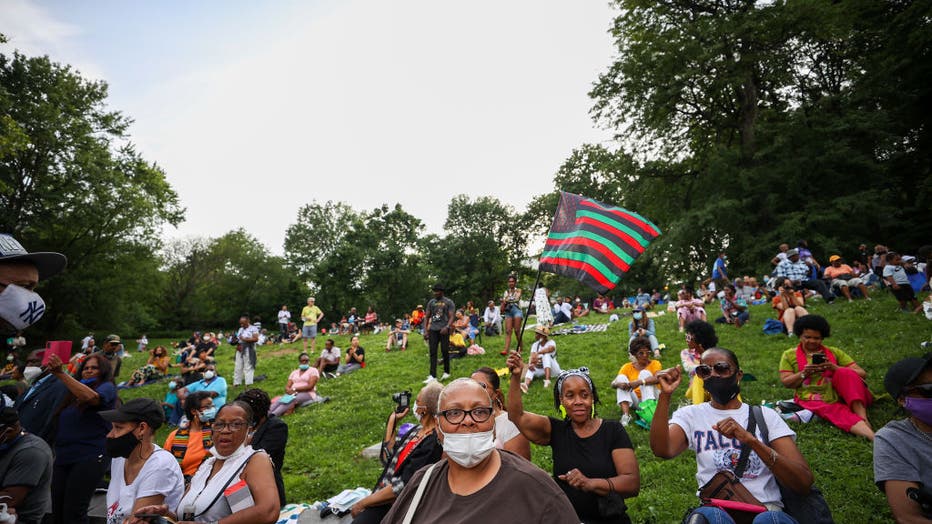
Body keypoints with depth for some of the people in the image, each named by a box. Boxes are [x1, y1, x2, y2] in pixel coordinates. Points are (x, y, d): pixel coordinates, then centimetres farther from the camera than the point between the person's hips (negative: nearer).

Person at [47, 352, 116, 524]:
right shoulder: (73, 394, 20)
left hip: (89, 458, -7)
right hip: (63, 458, 7)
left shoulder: (107, 388, -1)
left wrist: (61, 374, -25)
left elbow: (91, 397, -24)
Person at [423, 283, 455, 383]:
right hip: (433, 330, 4)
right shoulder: (431, 302, 13)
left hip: (443, 330, -3)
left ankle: (446, 372, 20)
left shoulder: (449, 302, 1)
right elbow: (427, 317, 14)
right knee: (432, 352, -2)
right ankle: (433, 376, -3)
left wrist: (447, 327, -23)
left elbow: (451, 317, -6)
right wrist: (425, 330, 4)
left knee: (445, 351, 2)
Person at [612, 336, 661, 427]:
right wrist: (618, 384, -33)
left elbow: (658, 378, -24)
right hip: (635, 401, 2)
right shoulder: (627, 367, 5)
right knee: (621, 377, -18)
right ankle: (626, 415, -36)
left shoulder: (654, 364, 0)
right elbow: (613, 383, -8)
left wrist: (639, 382, -40)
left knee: (645, 373, -21)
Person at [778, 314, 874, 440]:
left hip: (839, 395, 2)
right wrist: (804, 373, -11)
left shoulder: (834, 352, 18)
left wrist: (835, 368, -9)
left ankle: (863, 418, -38)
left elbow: (862, 373, 8)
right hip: (814, 400, -2)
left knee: (844, 373, -27)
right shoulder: (789, 355, 12)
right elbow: (786, 382, 5)